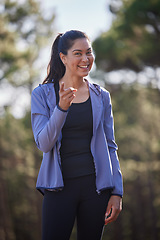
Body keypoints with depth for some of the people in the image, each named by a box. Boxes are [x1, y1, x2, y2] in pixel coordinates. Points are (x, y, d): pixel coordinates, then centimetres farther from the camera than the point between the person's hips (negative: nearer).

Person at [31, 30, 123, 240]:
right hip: (60, 186, -2)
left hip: (95, 184, 2)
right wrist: (61, 108, -23)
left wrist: (117, 192, 3)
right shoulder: (42, 94, 2)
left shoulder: (101, 97, 9)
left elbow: (110, 147, 10)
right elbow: (43, 144, -8)